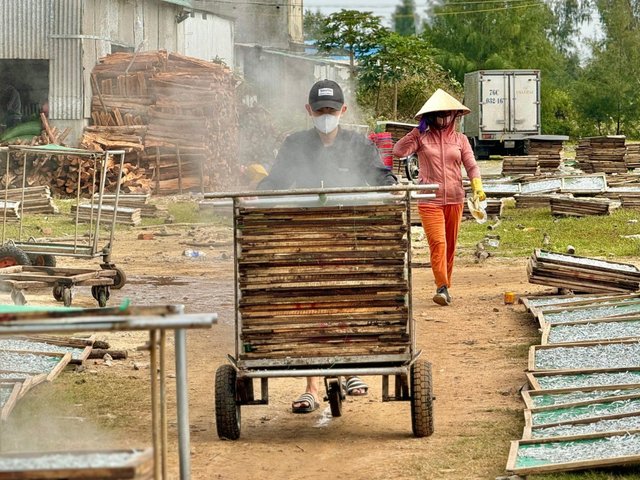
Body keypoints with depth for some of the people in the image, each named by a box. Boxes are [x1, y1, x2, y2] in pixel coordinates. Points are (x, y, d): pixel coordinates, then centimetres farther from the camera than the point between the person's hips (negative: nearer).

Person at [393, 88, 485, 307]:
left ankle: (446, 285, 21)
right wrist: (418, 130, -6)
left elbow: (471, 166, 3)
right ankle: (442, 288, -20)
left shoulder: (460, 140, 10)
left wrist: (477, 186, -15)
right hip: (429, 200, -3)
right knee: (437, 242, -16)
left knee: (450, 245, 9)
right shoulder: (422, 138, 4)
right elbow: (398, 151, -10)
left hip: (454, 199, 3)